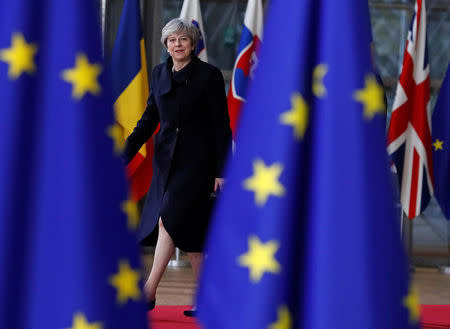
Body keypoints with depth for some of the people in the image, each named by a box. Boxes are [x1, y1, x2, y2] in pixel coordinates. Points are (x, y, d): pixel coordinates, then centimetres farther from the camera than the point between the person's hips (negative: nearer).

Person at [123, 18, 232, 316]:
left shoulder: (209, 75, -6)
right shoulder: (159, 74, 10)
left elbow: (222, 126, -6)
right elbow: (149, 119, 16)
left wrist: (221, 171, -11)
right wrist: (126, 154, 6)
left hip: (197, 160, -6)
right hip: (167, 160, 6)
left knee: (171, 220, -16)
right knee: (189, 230, 6)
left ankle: (149, 291, -12)